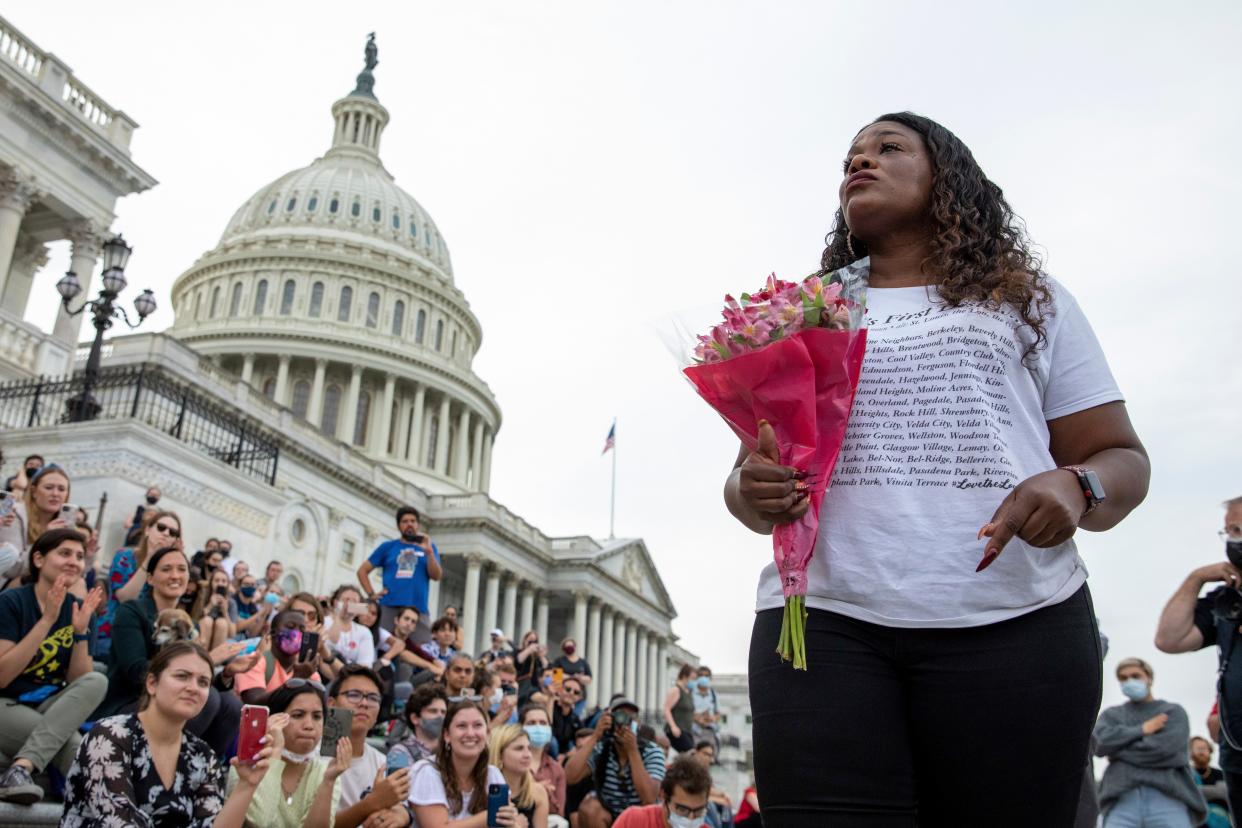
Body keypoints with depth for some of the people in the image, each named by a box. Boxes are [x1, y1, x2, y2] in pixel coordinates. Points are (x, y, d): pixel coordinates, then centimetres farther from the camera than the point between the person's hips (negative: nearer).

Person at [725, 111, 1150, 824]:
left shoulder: (1033, 301, 18)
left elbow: (1122, 458, 14)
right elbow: (748, 479, 19)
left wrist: (1076, 487, -10)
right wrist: (754, 493, -6)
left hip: (1014, 624, 0)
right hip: (824, 622, 1)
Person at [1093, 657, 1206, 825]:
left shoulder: (1173, 711, 17)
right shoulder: (1111, 715, 24)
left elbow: (1167, 749, -2)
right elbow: (1102, 742, 2)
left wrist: (1119, 749, 5)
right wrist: (1142, 730, 3)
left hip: (1167, 796, -1)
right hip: (1121, 798, 1)